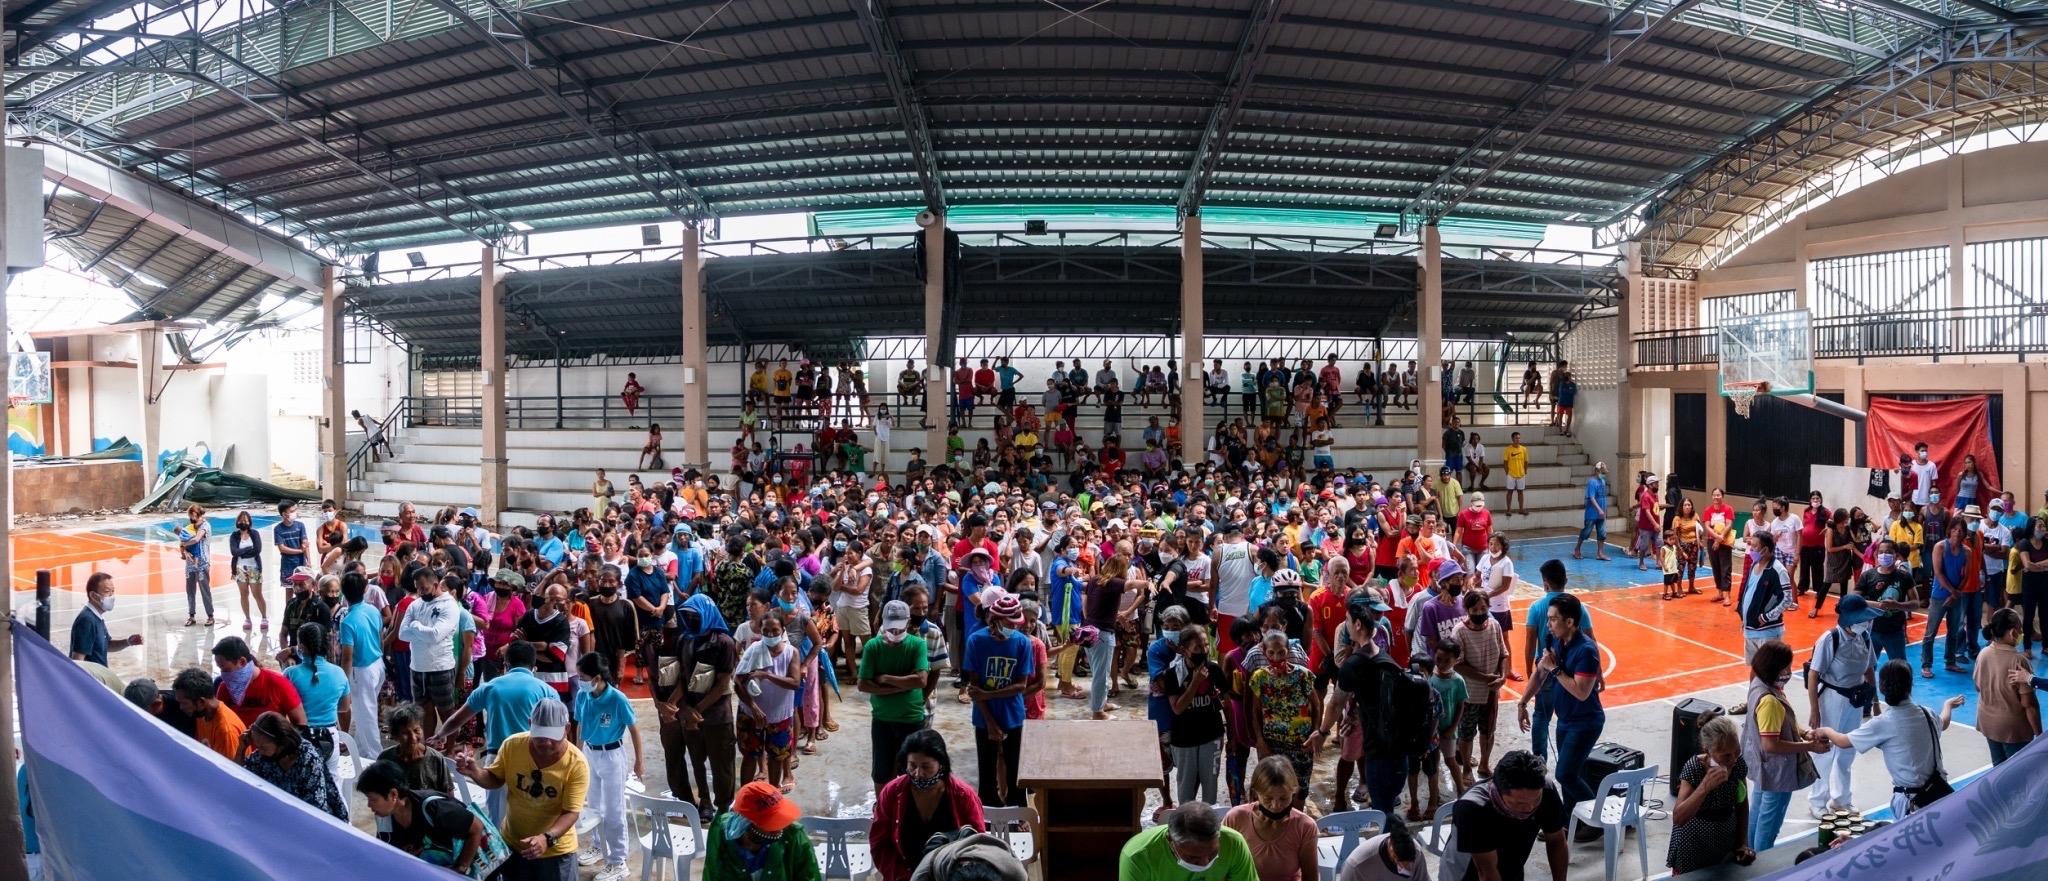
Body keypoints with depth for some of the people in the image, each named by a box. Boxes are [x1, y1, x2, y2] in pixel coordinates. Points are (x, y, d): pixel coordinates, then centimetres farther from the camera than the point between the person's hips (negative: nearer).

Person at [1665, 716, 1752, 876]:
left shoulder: (1739, 764, -10)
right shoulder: (1694, 768, -25)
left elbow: (1742, 805, 7)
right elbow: (1678, 818, -30)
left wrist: (1743, 843, 0)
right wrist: (1705, 786, -39)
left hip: (1726, 846, 4)